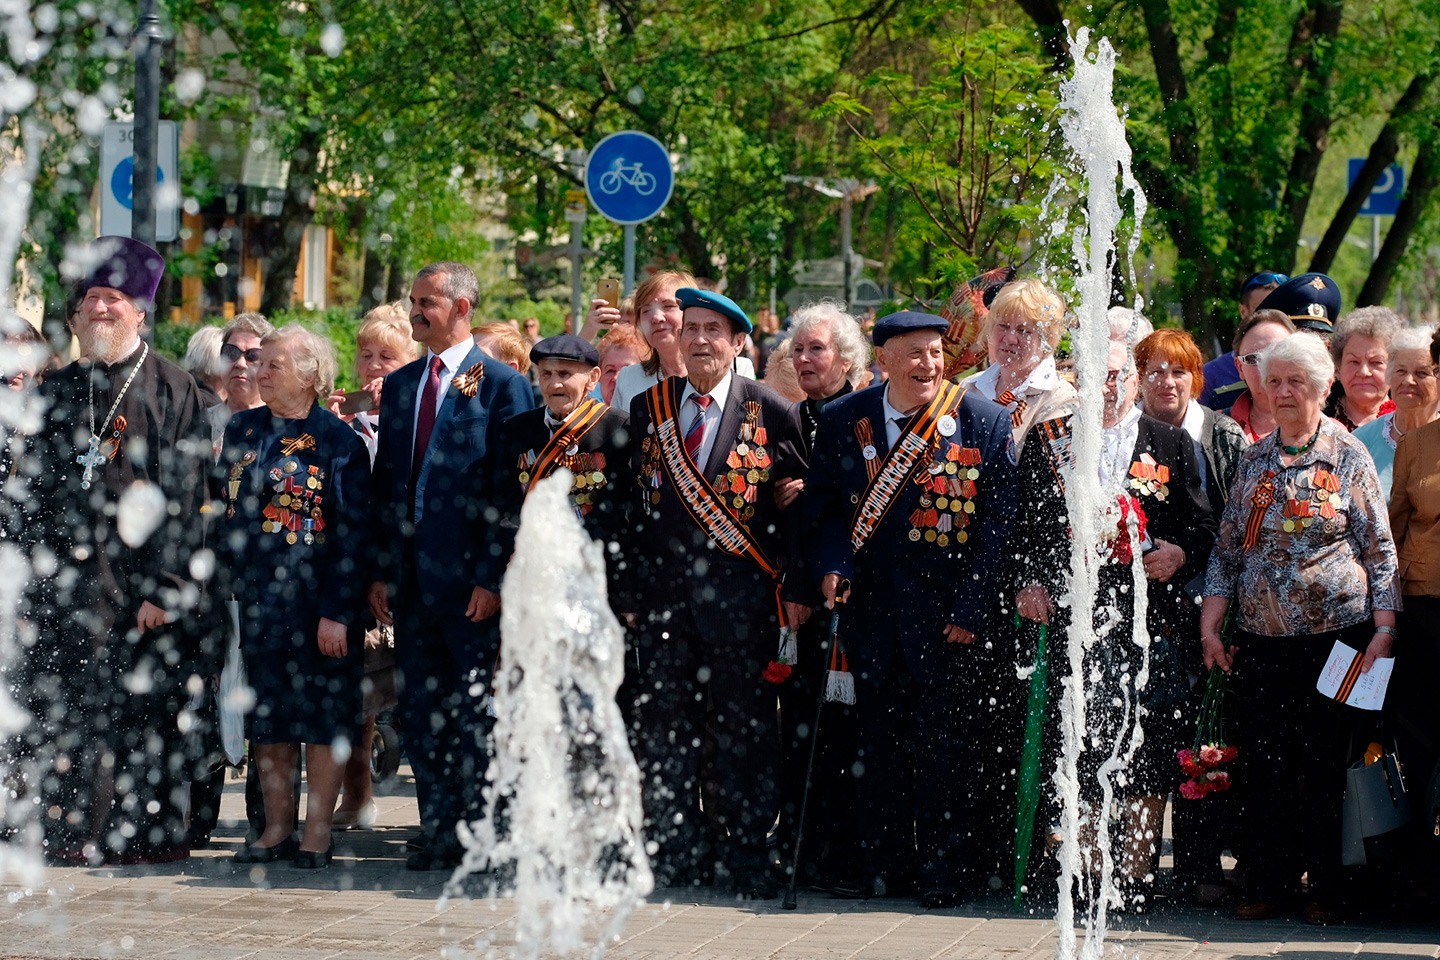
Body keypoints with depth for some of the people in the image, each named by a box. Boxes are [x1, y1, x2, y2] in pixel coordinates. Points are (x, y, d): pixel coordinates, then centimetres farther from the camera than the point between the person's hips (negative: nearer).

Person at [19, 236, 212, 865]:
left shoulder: (173, 392, -1)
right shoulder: (56, 392, 13)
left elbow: (183, 499, -6)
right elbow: (29, 488, 15)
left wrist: (165, 587, -13)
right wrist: (27, 573, 6)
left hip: (138, 575, -4)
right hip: (64, 577, 4)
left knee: (144, 711, -1)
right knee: (68, 710, 1)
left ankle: (148, 832, 7)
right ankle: (75, 831, 7)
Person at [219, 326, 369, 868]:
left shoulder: (338, 441, -7)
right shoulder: (241, 431, 10)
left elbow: (354, 533, -9)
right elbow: (225, 509, 15)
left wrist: (337, 612, -15)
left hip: (315, 604, -5)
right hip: (256, 600, 5)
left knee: (321, 719, 0)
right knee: (267, 718, 9)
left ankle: (317, 832, 6)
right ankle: (276, 828, 17)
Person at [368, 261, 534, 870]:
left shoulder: (501, 385, -5)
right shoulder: (400, 386, 14)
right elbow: (385, 483, 17)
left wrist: (494, 577, -15)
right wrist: (380, 570, 9)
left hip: (471, 579, -6)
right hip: (410, 578, 7)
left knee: (476, 715, -3)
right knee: (422, 712, 9)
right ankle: (440, 835, 16)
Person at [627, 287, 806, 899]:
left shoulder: (772, 413, 0)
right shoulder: (646, 408, 9)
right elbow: (631, 499, 12)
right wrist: (627, 588, 7)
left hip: (740, 589, -3)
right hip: (662, 588, 3)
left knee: (745, 727, 0)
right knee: (665, 722, 5)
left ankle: (746, 854, 6)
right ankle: (677, 852, 13)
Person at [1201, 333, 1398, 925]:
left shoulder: (1347, 456, 2)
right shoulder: (1254, 460, 12)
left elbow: (1380, 549, 0)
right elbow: (1228, 549, 16)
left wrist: (1384, 630, -8)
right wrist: (1210, 625, 7)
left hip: (1335, 632, -3)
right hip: (1261, 636, 3)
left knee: (1326, 762, -2)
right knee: (1264, 764, 2)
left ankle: (1325, 891, 7)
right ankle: (1269, 884, 11)